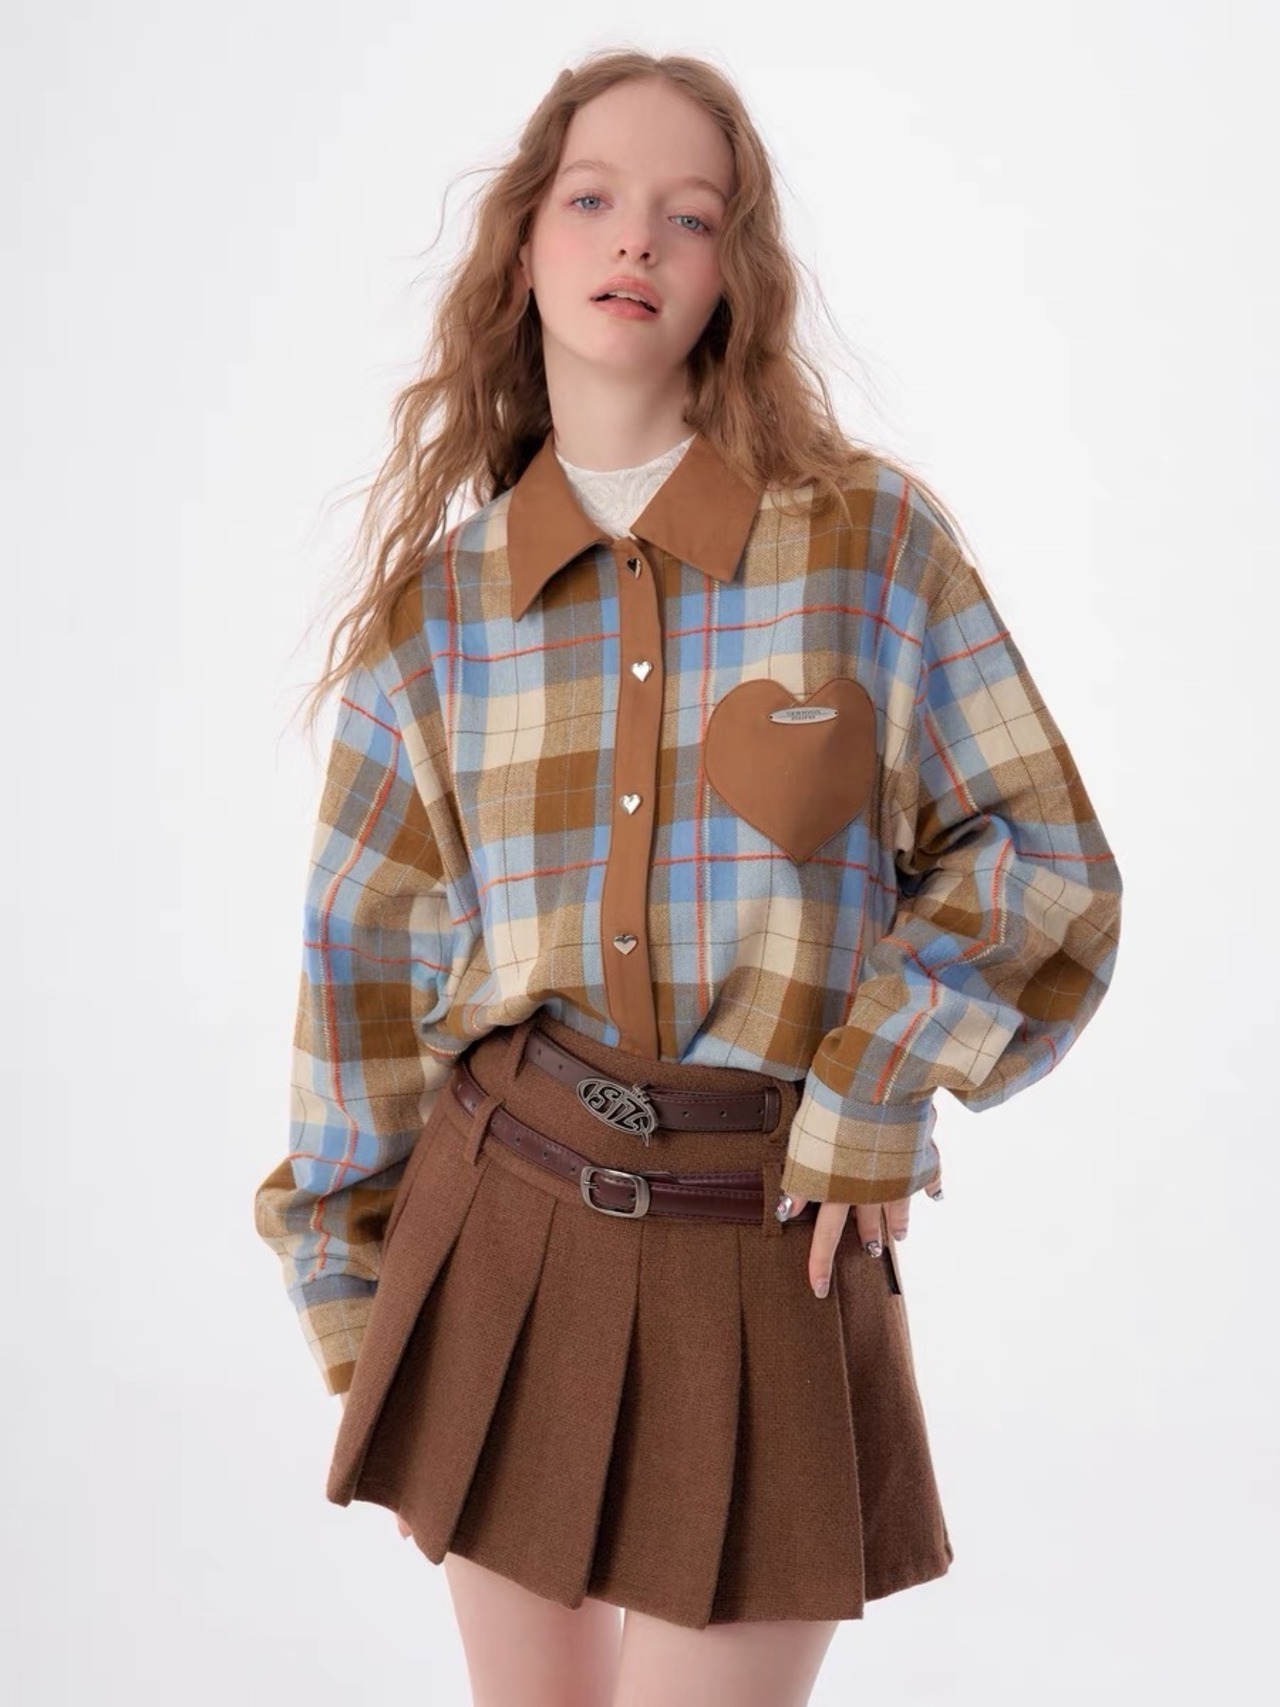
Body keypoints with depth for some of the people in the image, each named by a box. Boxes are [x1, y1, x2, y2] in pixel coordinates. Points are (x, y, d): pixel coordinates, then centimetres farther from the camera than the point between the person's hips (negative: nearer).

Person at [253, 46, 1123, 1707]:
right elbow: (368, 949, 9)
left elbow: (1043, 862, 2)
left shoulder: (878, 540, -3)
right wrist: (346, 1269, 10)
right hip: (499, 1238, 3)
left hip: (764, 1259, -2)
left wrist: (879, 1085, -10)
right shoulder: (439, 595, 3)